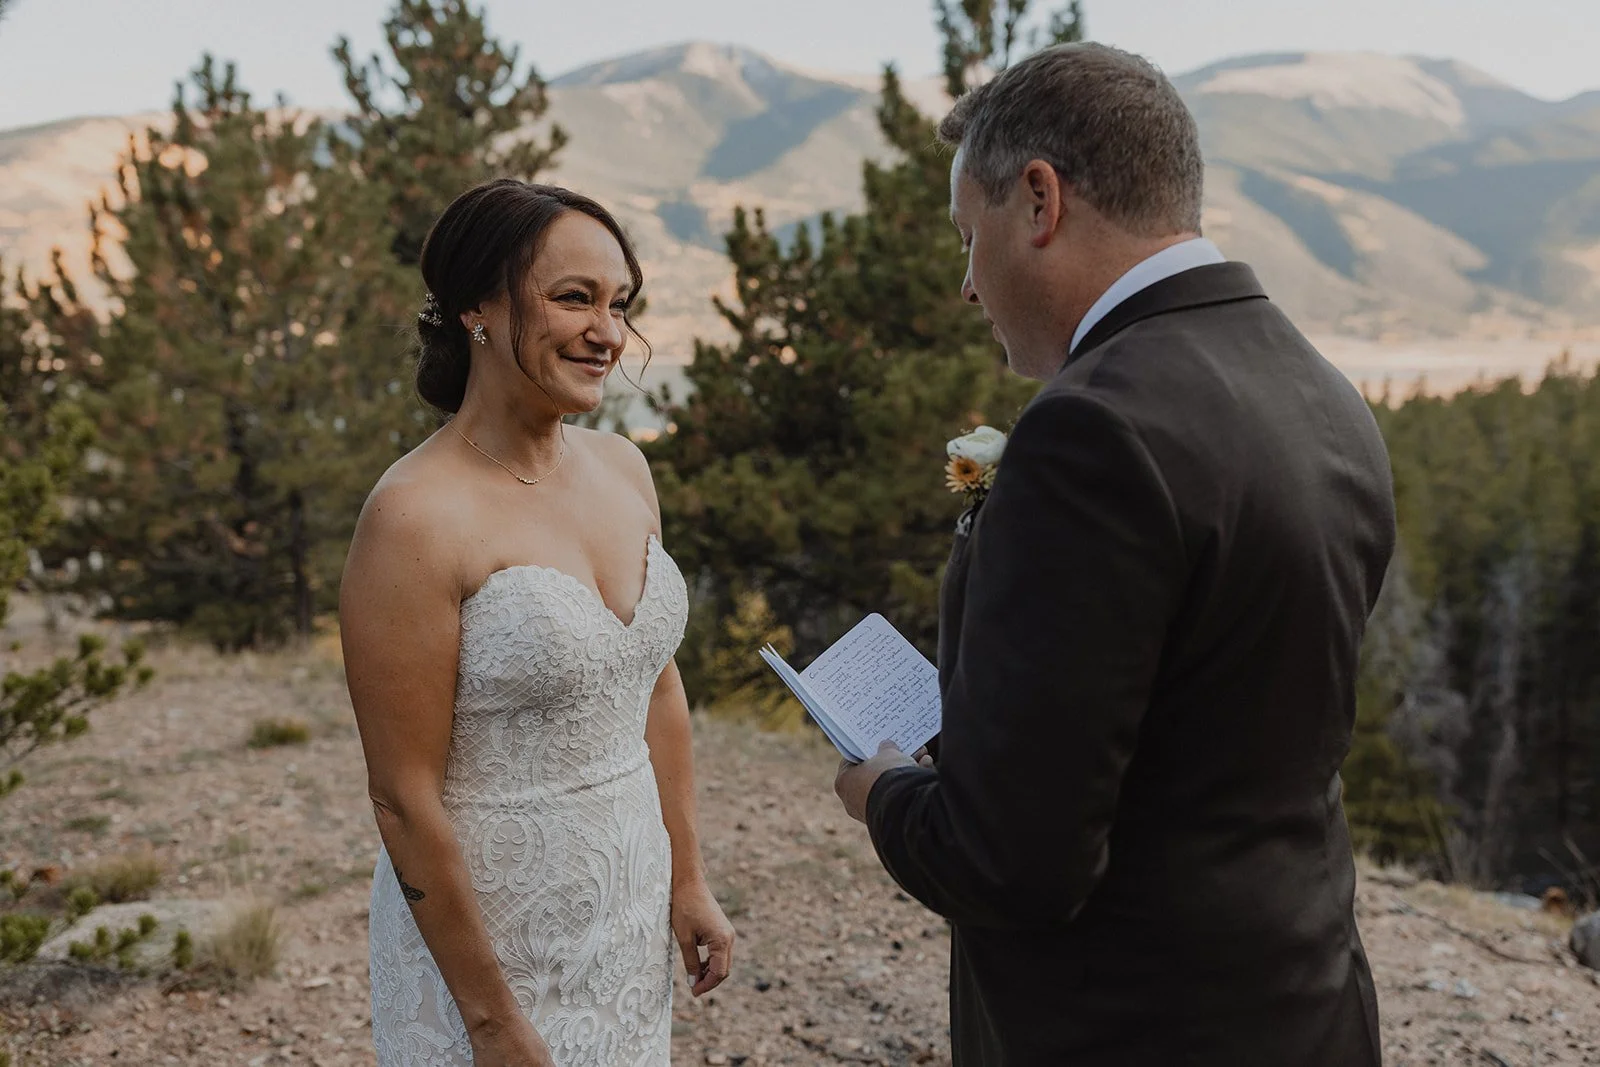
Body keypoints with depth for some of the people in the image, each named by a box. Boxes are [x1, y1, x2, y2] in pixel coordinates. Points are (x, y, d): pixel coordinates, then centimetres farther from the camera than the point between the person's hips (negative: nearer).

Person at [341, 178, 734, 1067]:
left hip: (632, 918, 7)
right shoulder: (416, 518, -20)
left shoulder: (623, 470, 1)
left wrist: (686, 879, 8)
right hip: (486, 930, -6)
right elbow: (404, 798, -18)